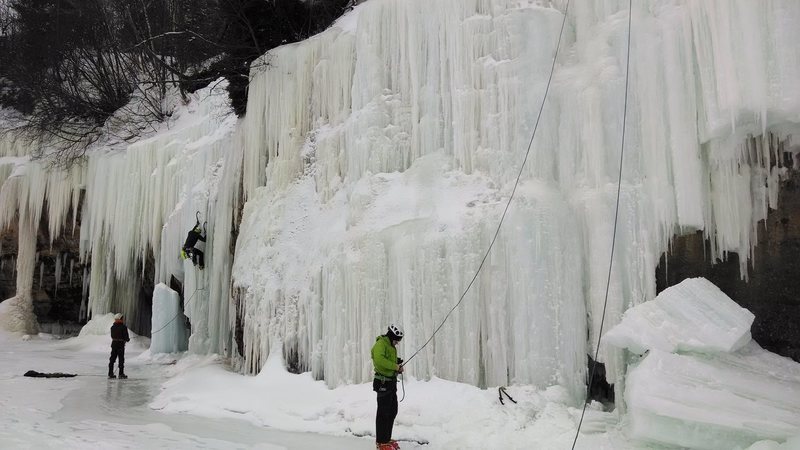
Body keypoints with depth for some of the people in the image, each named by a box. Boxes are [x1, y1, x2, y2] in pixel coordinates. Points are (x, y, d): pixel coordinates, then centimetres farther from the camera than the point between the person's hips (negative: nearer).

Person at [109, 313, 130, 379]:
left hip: (114, 343, 6)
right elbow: (126, 337, -12)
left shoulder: (112, 327, 5)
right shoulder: (123, 327, -13)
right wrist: (128, 339, 10)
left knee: (112, 359, 11)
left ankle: (110, 373, 12)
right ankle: (121, 373, 3)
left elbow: (112, 336, 11)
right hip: (121, 344, -5)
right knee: (121, 359, 1)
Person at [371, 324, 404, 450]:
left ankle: (386, 438, 28)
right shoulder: (380, 344, -15)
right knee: (383, 413, -5)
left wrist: (398, 364, 1)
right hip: (383, 383, -10)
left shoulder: (391, 346, 17)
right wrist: (395, 366, -25)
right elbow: (379, 359, -32)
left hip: (391, 382, 10)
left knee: (393, 411, 16)